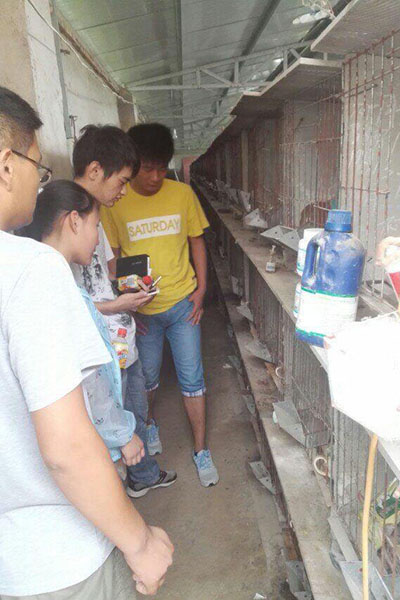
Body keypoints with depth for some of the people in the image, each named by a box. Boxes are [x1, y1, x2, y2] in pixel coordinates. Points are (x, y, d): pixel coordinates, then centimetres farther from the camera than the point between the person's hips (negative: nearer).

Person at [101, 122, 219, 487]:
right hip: (141, 309, 0)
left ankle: (201, 450, 21)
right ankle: (149, 424, 47)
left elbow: (196, 242, 6)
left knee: (192, 378, 4)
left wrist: (201, 289, -1)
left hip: (182, 303, 1)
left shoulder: (182, 194, -2)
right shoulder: (114, 202, -6)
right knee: (147, 377, 16)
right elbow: (113, 256, 0)